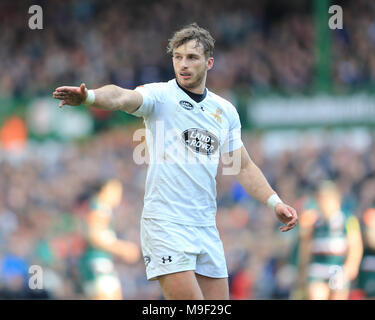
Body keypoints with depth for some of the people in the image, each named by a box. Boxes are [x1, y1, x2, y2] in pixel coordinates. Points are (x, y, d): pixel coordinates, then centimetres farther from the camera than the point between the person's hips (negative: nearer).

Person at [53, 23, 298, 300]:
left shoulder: (226, 111, 12)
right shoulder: (160, 96, -4)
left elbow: (243, 167, 20)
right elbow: (121, 97, -25)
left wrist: (274, 202, 8)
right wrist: (89, 96, -46)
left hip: (207, 229, 5)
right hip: (165, 225, -5)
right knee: (188, 299, -16)